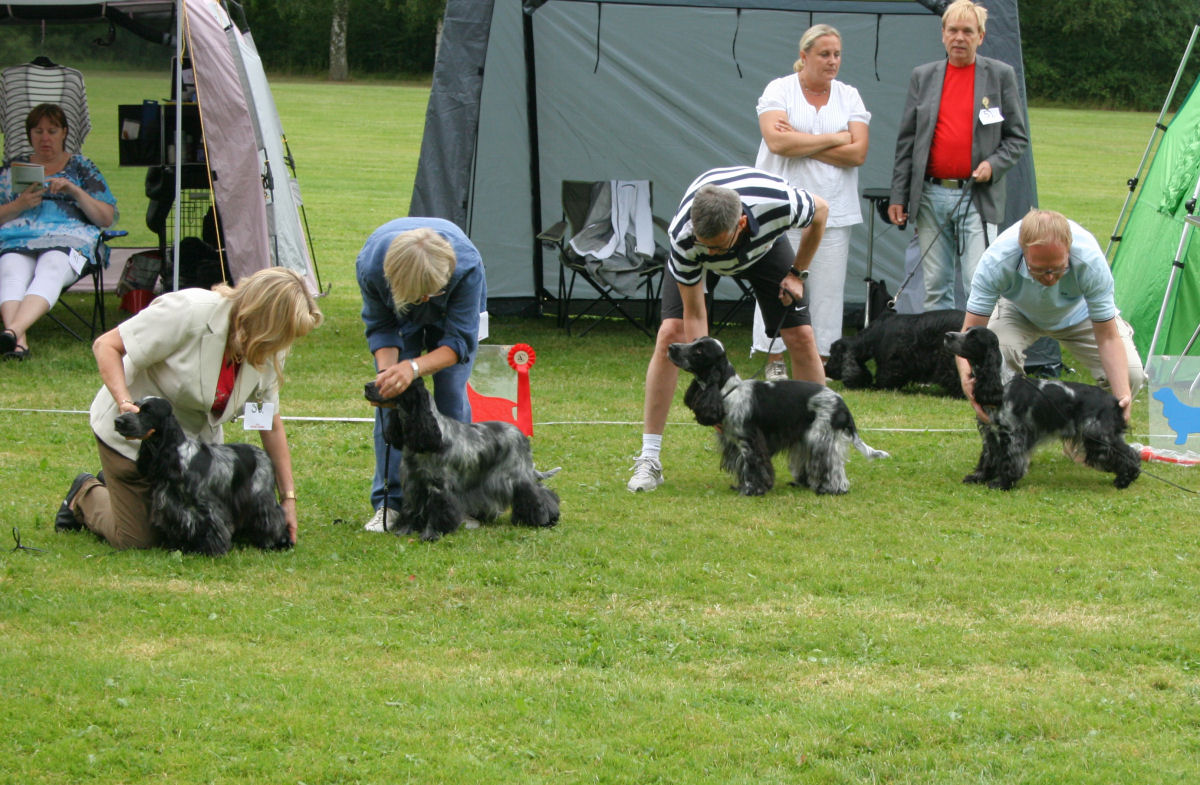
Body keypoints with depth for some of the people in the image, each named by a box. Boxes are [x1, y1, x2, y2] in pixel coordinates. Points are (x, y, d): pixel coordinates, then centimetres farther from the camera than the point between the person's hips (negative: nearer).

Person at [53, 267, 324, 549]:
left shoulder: (268, 354, -11)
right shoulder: (188, 312, -32)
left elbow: (271, 425, -2)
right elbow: (106, 346, -26)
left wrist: (288, 497, -3)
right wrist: (124, 403, -39)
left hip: (196, 439, 6)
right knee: (138, 540, -5)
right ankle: (85, 496, 28)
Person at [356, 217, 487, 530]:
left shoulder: (466, 266, -43)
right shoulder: (371, 265, -39)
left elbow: (460, 340, -34)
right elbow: (380, 327, -21)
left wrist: (414, 368, -50)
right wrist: (387, 370, -39)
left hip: (453, 313, -1)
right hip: (399, 315, 1)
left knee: (451, 396, -10)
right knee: (391, 400, -9)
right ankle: (390, 502, -4)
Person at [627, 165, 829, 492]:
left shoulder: (778, 202, -43)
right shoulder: (683, 236, -42)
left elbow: (820, 211, -15)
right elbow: (694, 314, -30)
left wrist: (797, 274, -9)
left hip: (764, 243, 1)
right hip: (690, 260, -1)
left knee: (801, 337, -8)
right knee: (672, 333, -19)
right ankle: (649, 460, -12)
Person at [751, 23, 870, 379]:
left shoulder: (849, 96, 10)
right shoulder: (779, 90, 2)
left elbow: (858, 153, -3)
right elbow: (777, 141, -14)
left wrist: (801, 145, -10)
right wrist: (834, 139, -8)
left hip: (833, 210, 3)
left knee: (828, 287, 0)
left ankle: (820, 360, 6)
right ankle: (775, 361, 4)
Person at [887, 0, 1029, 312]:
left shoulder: (1000, 75, 5)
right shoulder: (923, 76, 11)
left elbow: (1018, 137, 8)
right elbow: (906, 142, 12)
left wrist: (994, 164, -10)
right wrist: (898, 196, 7)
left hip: (977, 197, -3)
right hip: (931, 195, 3)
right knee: (935, 287, 6)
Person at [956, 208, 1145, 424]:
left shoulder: (1090, 262, -39)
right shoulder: (997, 260, -40)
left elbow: (1108, 338, -29)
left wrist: (1122, 395, -43)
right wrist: (967, 377, -54)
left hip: (1079, 313, 1)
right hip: (1019, 312, -1)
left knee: (1130, 375, -19)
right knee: (997, 354, -34)